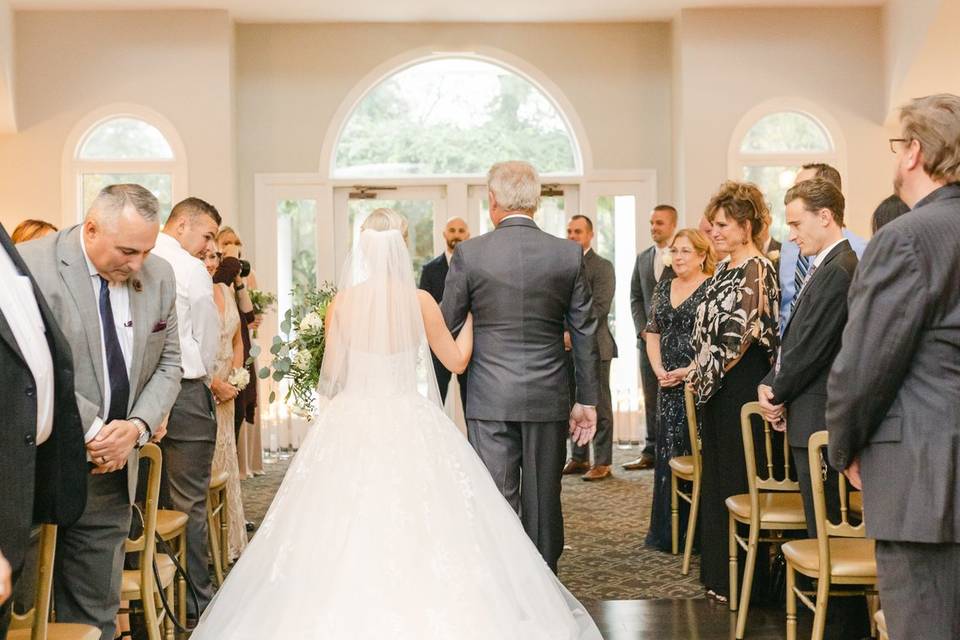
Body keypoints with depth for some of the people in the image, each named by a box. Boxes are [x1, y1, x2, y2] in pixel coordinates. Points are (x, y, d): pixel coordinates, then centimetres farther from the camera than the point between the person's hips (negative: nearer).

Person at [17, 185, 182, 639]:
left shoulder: (158, 277, 5)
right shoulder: (30, 265, -13)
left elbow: (167, 363, 10)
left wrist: (138, 426, -7)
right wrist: (90, 431, -16)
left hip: (110, 470, 5)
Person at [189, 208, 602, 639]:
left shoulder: (342, 302, -3)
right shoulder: (419, 300, -6)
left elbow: (331, 375, 2)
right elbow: (456, 360, 3)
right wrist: (471, 313, 15)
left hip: (351, 424, 1)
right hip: (409, 424, -1)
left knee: (345, 531, 8)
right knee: (418, 531, 6)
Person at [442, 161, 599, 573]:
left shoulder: (469, 254, -6)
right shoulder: (568, 254, 0)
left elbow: (446, 327, 0)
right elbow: (585, 333, 3)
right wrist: (587, 399, 11)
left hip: (491, 399, -2)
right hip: (549, 399, 2)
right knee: (544, 501, 12)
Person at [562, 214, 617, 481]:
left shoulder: (602, 267, -4)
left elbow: (600, 307, -12)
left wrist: (574, 334, -16)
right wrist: (561, 334, 0)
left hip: (593, 346, -5)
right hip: (567, 347, 6)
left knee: (598, 406, -1)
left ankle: (602, 462, 5)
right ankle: (578, 458, 18)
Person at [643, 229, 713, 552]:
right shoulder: (663, 288, 14)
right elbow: (653, 333, 14)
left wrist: (689, 370, -17)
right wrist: (658, 369, -1)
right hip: (668, 383, 6)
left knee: (696, 451, -3)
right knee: (667, 451, 8)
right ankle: (666, 530, 17)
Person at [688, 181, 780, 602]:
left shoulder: (756, 269, -14)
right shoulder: (726, 270, 14)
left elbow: (741, 334, -19)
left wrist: (705, 375, -10)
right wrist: (700, 375, 7)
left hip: (741, 386, -9)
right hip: (716, 388, 9)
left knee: (737, 479, 0)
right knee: (717, 476, 14)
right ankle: (720, 573, 25)